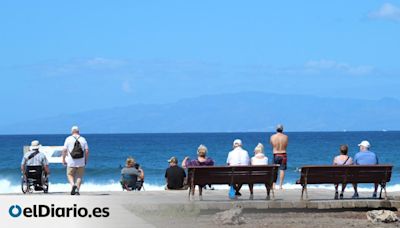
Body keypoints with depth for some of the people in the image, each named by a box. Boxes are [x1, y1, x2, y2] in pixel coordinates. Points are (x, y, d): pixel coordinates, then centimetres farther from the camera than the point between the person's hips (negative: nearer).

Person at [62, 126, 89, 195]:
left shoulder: (68, 139, -2)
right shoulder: (83, 139, 4)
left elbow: (64, 150, -5)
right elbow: (87, 150, 0)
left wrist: (63, 159, 4)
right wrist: (86, 160, 10)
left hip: (71, 162, -2)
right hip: (81, 162, 2)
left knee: (70, 175, 12)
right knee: (79, 176, 10)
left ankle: (73, 185, -14)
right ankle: (77, 190, 3)